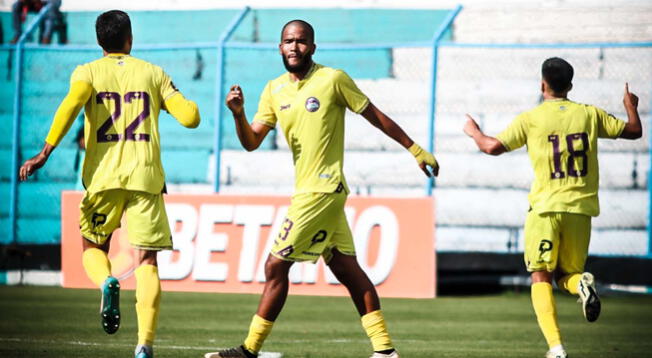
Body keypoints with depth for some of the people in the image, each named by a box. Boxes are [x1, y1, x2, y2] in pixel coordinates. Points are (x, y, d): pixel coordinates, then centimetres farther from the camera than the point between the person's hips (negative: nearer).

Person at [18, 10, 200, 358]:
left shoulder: (88, 72, 6)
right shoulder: (153, 73, 11)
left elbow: (72, 102, -16)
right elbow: (189, 117, 5)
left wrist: (46, 152, -18)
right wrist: (190, 103, 29)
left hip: (103, 176, 0)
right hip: (146, 175, 0)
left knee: (93, 247, 19)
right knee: (147, 260, -1)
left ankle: (107, 283, -17)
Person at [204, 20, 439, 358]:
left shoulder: (333, 79, -8)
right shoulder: (274, 90, 10)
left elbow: (376, 116, 0)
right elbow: (251, 142, 5)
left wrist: (416, 150, 5)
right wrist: (238, 114, -15)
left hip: (322, 189, -7)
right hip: (306, 189, 8)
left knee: (276, 266, -7)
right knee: (346, 268, 9)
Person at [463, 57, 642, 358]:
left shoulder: (531, 119, -2)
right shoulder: (590, 114, 6)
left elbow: (493, 147, -4)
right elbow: (633, 131, 15)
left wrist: (473, 131, 17)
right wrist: (631, 107, 36)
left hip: (545, 208, -3)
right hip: (581, 208, 3)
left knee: (540, 277, 1)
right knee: (567, 274, 18)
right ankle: (582, 283, -21)